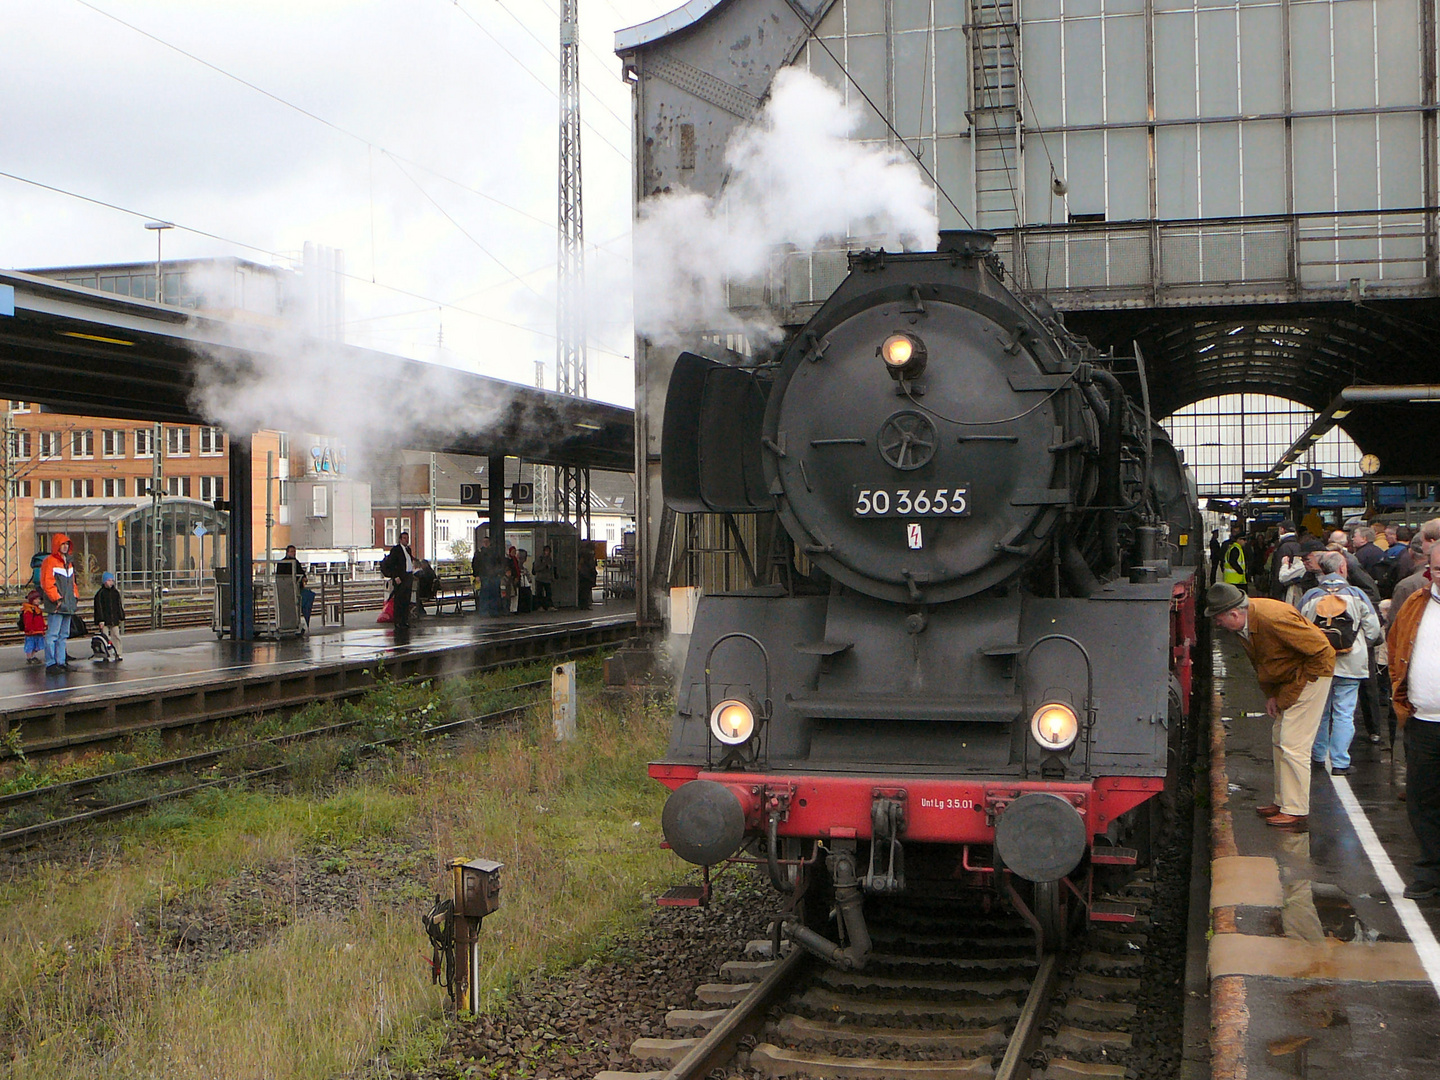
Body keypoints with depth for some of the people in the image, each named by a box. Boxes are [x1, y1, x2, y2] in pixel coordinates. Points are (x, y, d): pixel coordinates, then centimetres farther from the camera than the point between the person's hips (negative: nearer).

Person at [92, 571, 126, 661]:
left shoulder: (116, 592, 12)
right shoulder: (100, 593, -2)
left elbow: (119, 606, 18)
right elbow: (99, 608, -6)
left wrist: (121, 618, 14)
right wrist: (100, 621, -12)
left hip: (114, 620, 4)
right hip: (104, 621, -4)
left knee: (116, 637, 0)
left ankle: (118, 654, 2)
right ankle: (104, 655, 1)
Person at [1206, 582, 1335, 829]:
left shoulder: (1273, 619, -32)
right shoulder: (1244, 625, -4)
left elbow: (1322, 652, -26)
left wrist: (1290, 694, -21)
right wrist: (1271, 694, 5)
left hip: (1312, 675, -9)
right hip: (1285, 681, 10)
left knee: (1293, 745, -11)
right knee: (1279, 740, 14)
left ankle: (1296, 812, -5)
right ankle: (1283, 802, 24)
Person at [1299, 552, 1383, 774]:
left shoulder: (1310, 597, -3)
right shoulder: (1357, 595, -7)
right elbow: (1373, 630, -2)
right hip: (1350, 666, -2)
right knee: (1344, 713, 3)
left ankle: (1318, 756, 25)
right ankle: (1340, 762, 1)